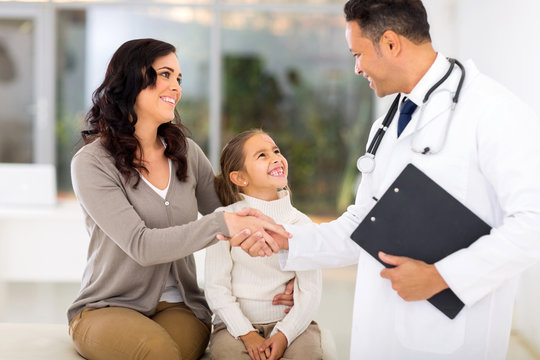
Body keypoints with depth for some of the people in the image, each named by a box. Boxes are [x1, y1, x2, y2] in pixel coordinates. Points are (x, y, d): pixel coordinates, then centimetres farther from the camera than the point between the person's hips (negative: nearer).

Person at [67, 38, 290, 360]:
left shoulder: (186, 153, 7)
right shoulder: (92, 163, -9)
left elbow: (235, 222, 12)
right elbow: (141, 246, -20)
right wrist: (222, 224, -31)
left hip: (180, 308, 3)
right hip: (108, 308, -3)